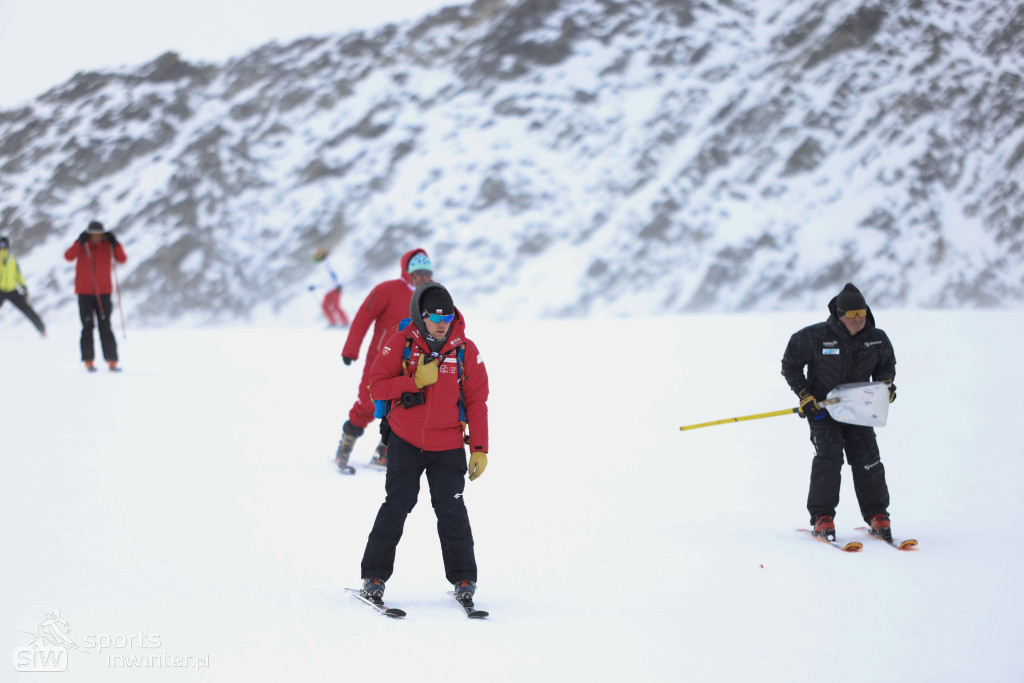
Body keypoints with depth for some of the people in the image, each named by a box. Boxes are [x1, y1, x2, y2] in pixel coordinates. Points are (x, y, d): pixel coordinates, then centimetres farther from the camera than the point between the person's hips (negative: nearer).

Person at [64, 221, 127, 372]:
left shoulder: (108, 245, 2)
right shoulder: (82, 245, -2)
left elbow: (122, 259, -7)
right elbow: (69, 256, -18)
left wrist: (115, 243, -16)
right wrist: (80, 241, -25)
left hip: (104, 292, 0)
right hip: (85, 292, 0)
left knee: (105, 327, -4)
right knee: (87, 327, -2)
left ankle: (112, 361, -5)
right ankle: (89, 361, 1)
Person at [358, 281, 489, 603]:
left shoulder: (465, 350, -1)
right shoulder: (401, 343, -4)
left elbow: (476, 401, 2)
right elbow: (377, 386, -6)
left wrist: (480, 449, -2)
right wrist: (415, 381, -20)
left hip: (448, 446, 1)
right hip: (405, 442, -1)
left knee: (451, 510, -4)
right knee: (396, 506, -3)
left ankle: (463, 579, 10)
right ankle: (374, 576, 9)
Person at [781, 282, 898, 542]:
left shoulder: (877, 339, -3)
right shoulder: (815, 337, -15)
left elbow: (886, 363, 19)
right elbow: (790, 364, -3)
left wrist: (885, 384, -1)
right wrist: (804, 395, -11)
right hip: (822, 409, -3)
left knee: (867, 457, -8)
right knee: (829, 455, -20)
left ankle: (877, 515, 6)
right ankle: (822, 516, -11)